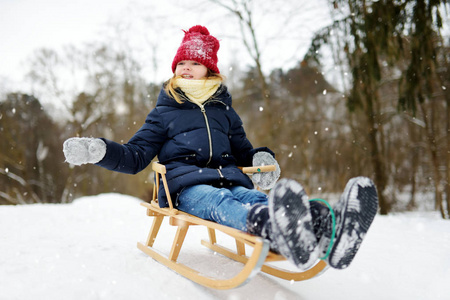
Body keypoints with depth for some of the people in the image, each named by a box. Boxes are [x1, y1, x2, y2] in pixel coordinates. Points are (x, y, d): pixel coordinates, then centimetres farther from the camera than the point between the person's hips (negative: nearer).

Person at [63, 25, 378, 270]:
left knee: (255, 198, -33)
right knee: (219, 203, -38)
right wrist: (100, 150, -6)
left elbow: (243, 152, 31)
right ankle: (275, 228, -72)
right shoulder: (164, 112, 16)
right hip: (187, 187, -2)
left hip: (229, 181, 3)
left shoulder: (225, 111, 24)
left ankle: (329, 228, -62)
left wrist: (262, 159, 7)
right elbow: (136, 156, 13)